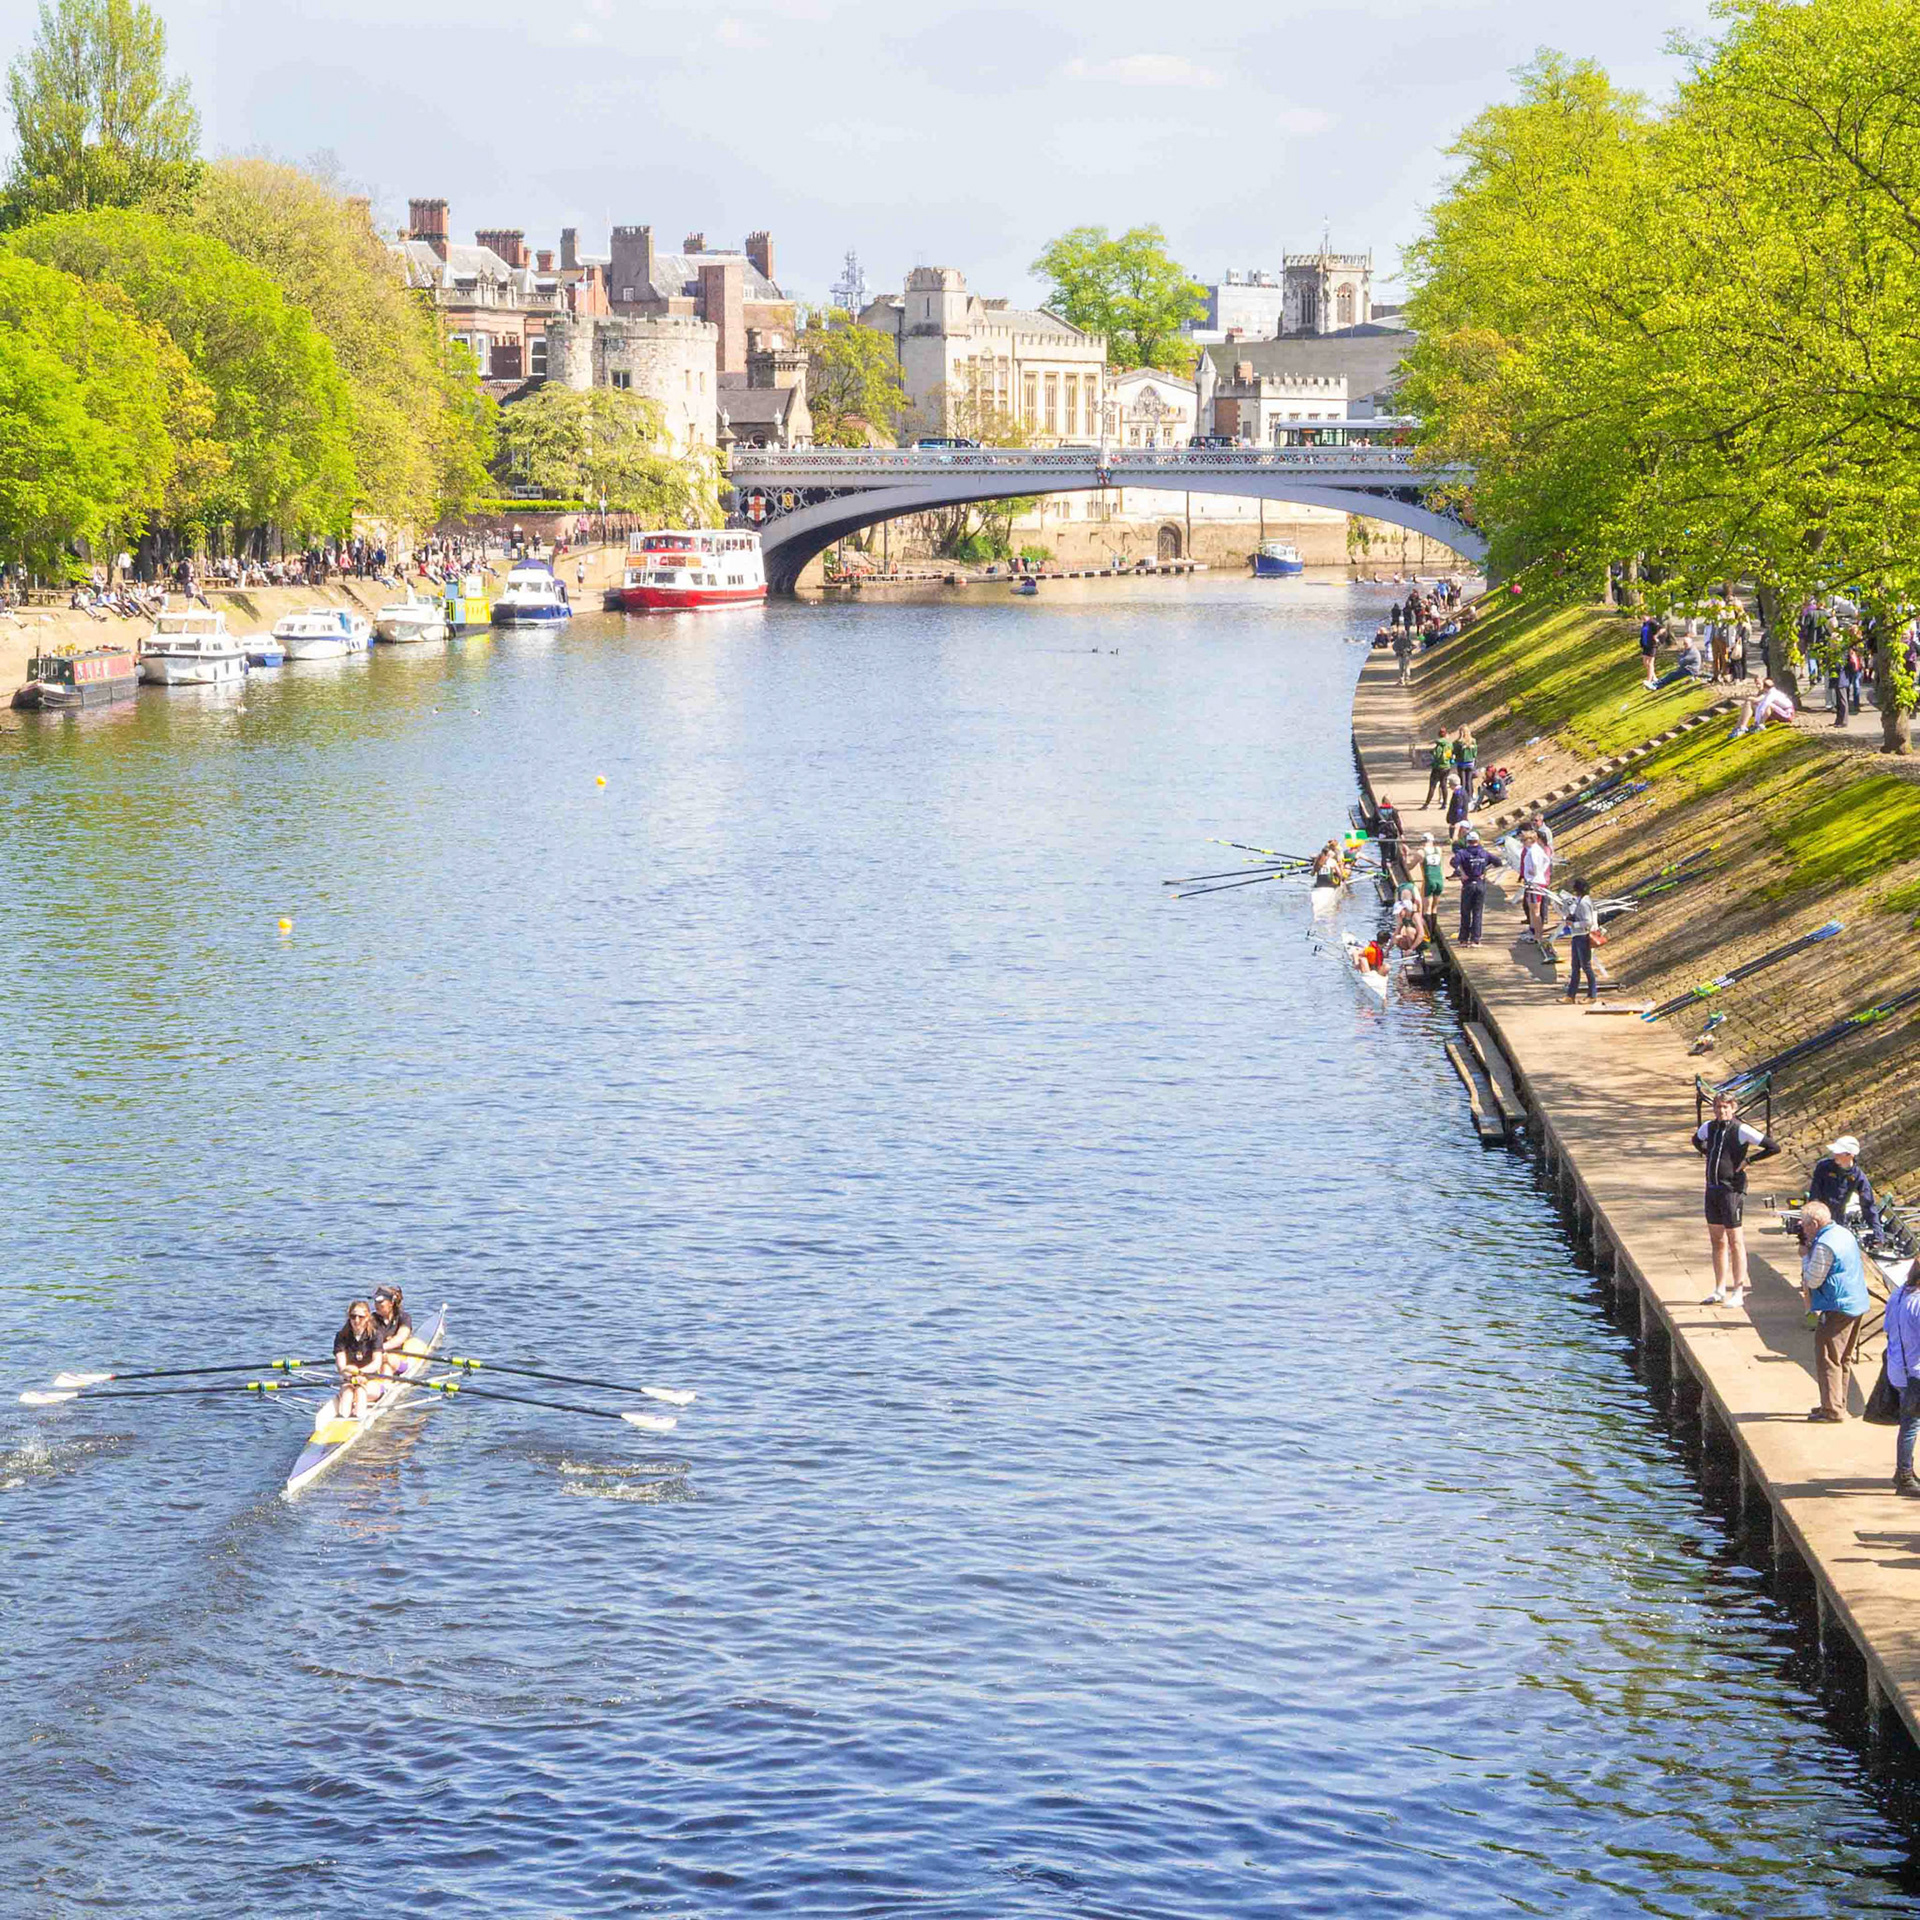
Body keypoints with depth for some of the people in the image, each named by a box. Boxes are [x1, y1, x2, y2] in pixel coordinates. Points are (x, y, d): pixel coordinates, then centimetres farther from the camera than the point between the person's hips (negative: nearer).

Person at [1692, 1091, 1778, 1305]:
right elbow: (1697, 1140, 32)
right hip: (1712, 1189, 7)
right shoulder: (1708, 1127, 8)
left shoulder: (1741, 1130, -11)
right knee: (1717, 1241, 12)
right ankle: (1720, 1290, 21)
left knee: (1735, 1241, -3)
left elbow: (1773, 1148, -12)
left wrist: (1748, 1160, -10)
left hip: (1732, 1189, -7)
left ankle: (1738, 1293, 0)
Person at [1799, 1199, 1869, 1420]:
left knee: (1827, 1359, -5)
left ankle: (1833, 1409, -6)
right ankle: (1839, 1404, 25)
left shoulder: (1824, 1245, -19)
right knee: (1844, 1359, 17)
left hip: (1838, 1308, -10)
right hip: (1856, 1304, 10)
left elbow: (1813, 1280, -17)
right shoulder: (1844, 1234, 12)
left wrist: (1805, 1256, -3)